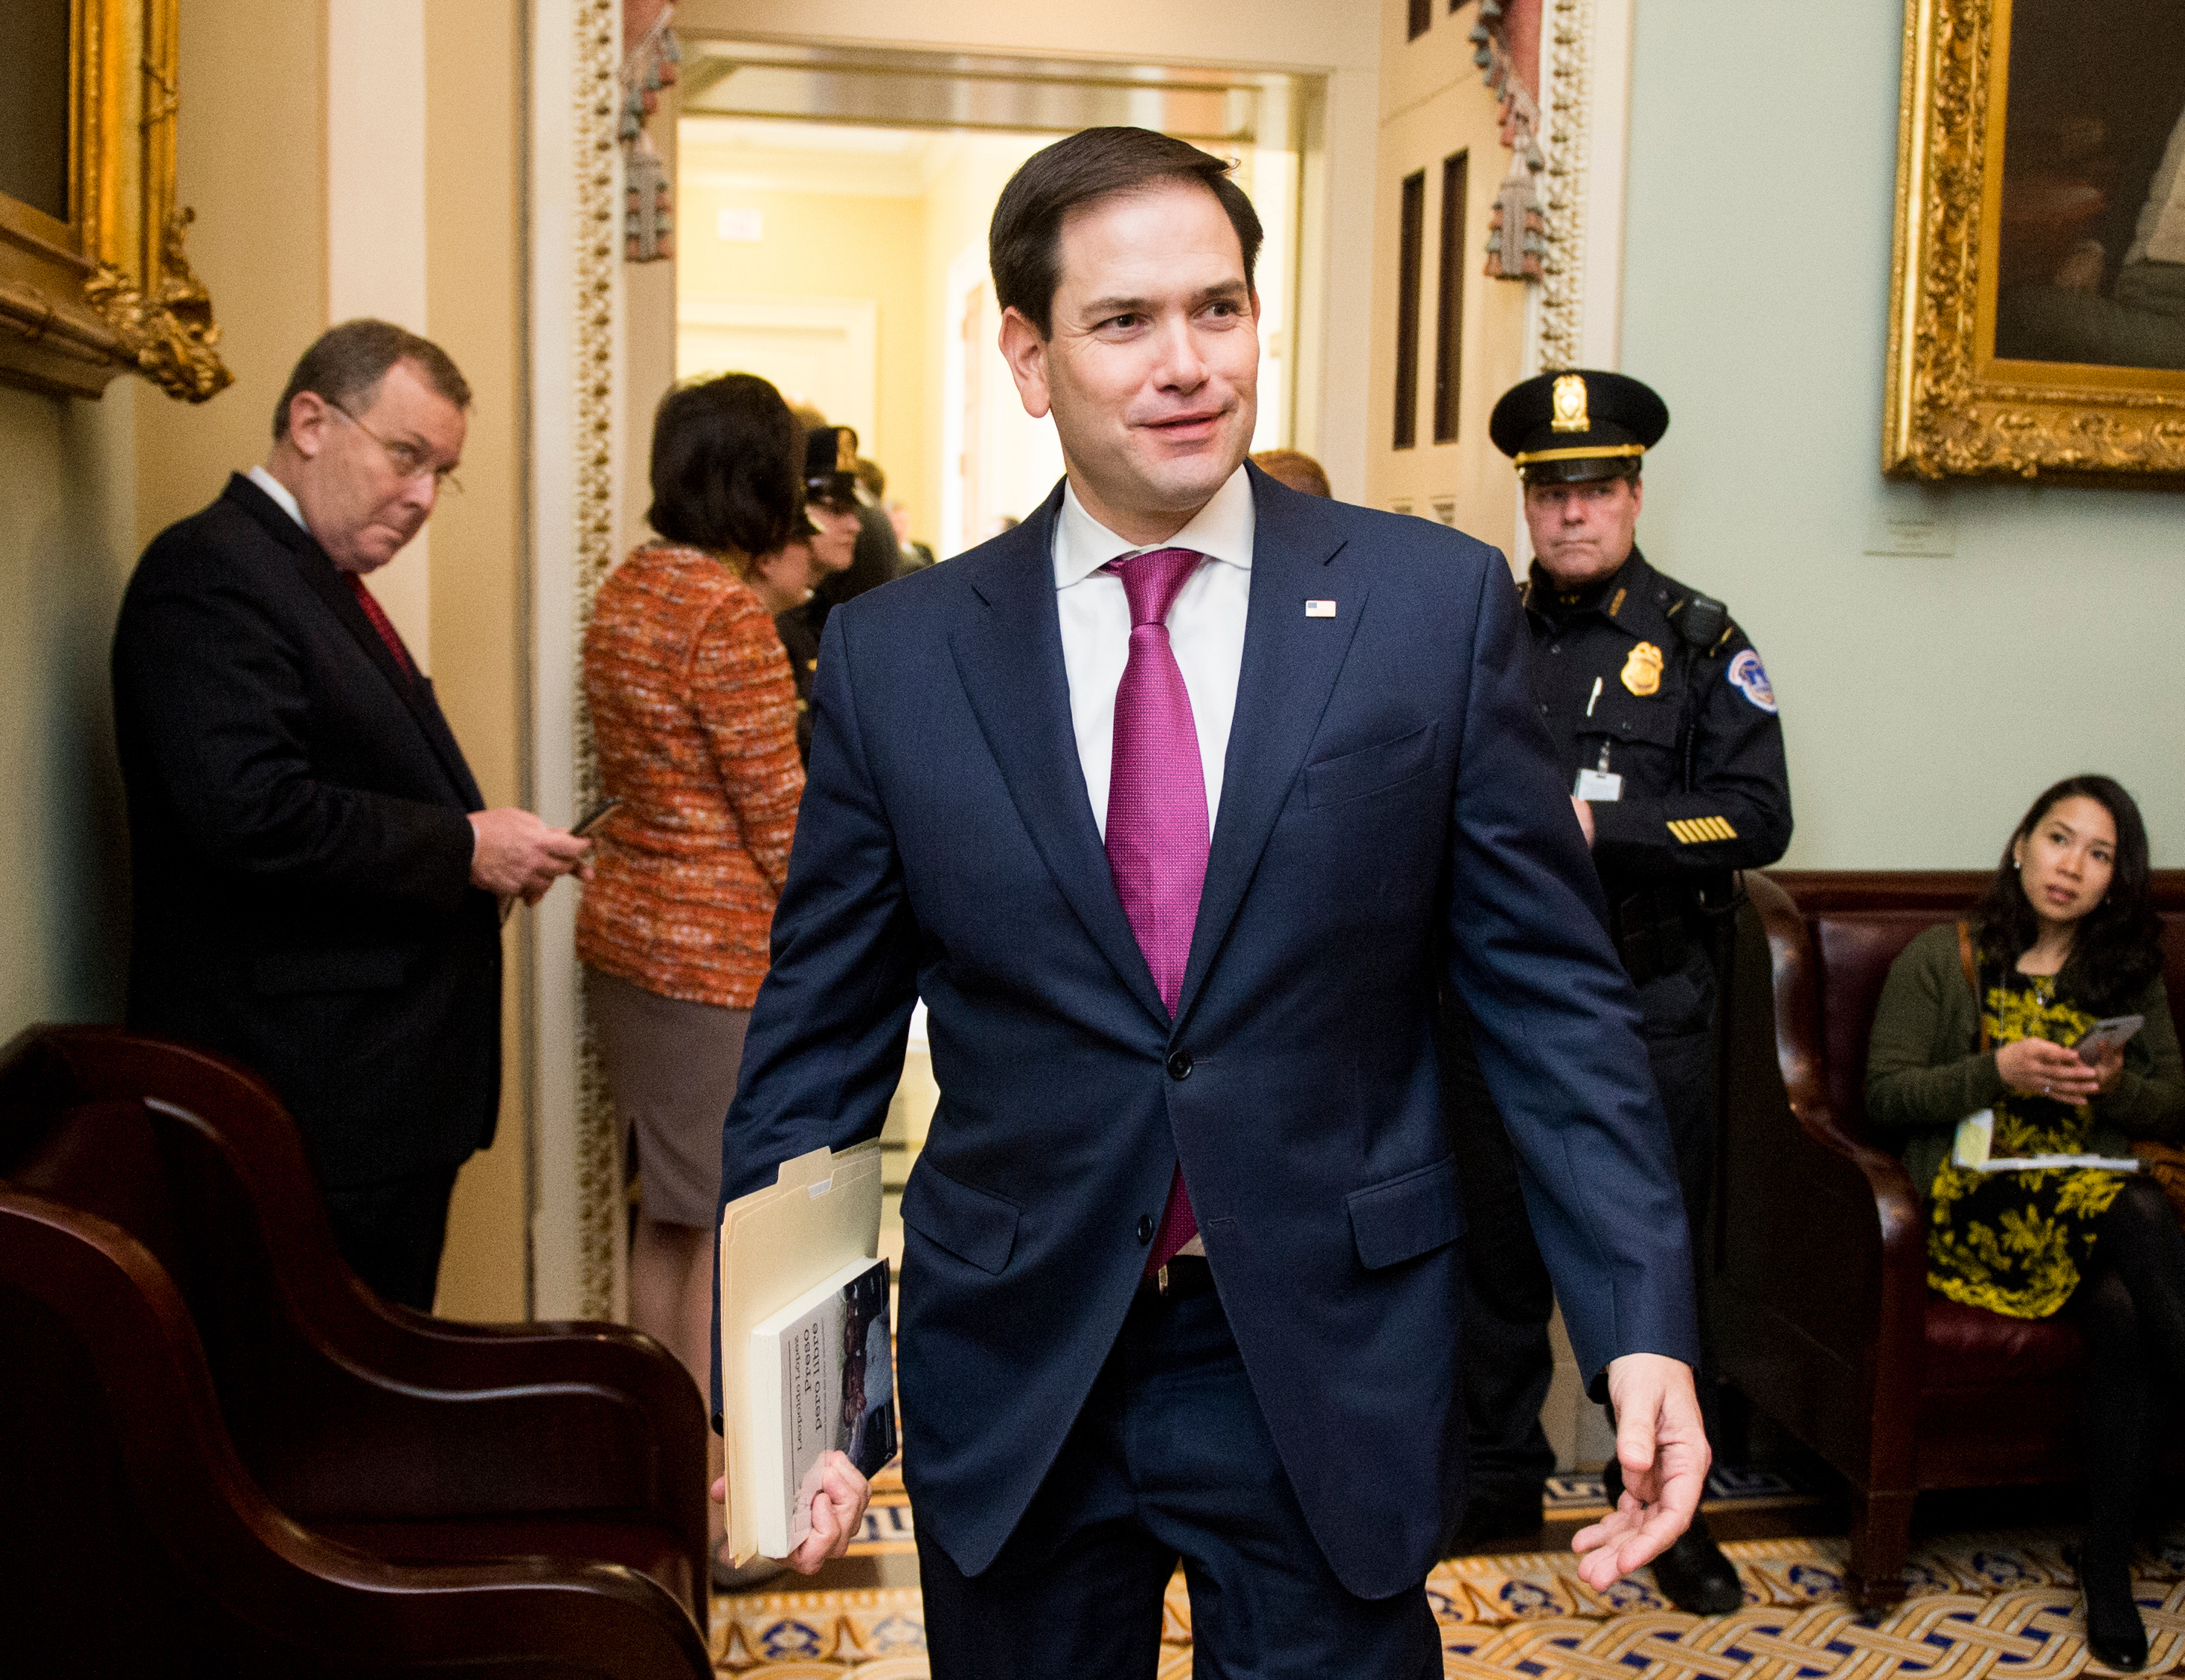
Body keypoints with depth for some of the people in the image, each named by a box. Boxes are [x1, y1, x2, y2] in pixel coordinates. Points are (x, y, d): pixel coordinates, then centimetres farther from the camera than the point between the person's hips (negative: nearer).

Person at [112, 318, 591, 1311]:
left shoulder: (321, 581, 19)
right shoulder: (210, 572, -13)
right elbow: (251, 813, -26)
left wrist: (486, 849, 8)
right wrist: (464, 847, -17)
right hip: (316, 1103, -10)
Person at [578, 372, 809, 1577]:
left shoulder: (632, 586, 7)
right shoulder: (725, 614, -20)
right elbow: (781, 817, -18)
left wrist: (770, 595, 15)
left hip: (629, 933, 9)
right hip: (723, 956, -9)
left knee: (668, 1213, 19)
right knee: (732, 1228, 3)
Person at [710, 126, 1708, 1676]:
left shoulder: (1436, 604, -5)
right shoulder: (895, 657, -2)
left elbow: (1552, 992, -3)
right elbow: (821, 1046, 2)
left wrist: (1643, 1322, -9)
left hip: (1335, 1371, -1)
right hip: (1010, 1376, 2)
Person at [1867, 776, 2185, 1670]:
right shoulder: (1940, 959, 8)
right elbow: (1886, 1095, 0)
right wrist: (1999, 1071, -14)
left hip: (2101, 1193, 4)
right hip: (1978, 1202, -3)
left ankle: (2108, 1562, -17)